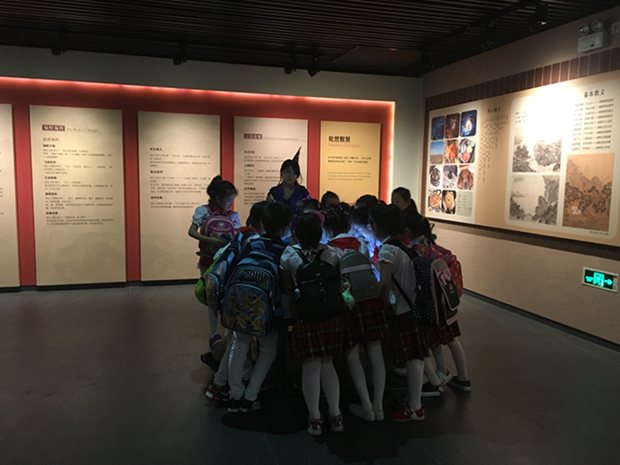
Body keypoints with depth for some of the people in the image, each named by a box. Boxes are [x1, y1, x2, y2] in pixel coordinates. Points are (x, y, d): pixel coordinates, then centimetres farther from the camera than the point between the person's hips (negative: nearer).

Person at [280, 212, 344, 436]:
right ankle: (335, 415, 20)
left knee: (311, 365, 6)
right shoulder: (331, 253, -1)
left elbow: (287, 289, -2)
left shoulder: (289, 255, -5)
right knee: (327, 363, 14)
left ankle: (314, 418, 14)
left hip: (305, 315, -2)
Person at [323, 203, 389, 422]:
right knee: (375, 354, 9)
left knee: (352, 356, 9)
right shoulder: (362, 245, 9)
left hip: (347, 303, -4)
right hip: (370, 299, 4)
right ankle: (378, 405, 17)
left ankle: (367, 407, 13)